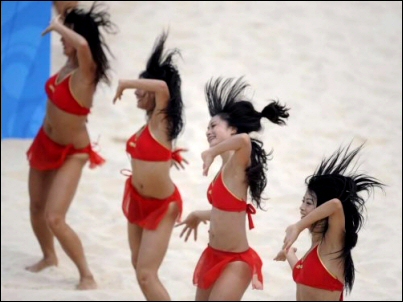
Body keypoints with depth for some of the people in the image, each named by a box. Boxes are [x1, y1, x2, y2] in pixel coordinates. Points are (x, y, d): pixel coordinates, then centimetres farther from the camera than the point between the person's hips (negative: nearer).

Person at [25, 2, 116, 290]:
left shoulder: (86, 72, -29)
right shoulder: (69, 64, -7)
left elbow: (82, 43, -50)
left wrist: (58, 26, -36)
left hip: (71, 153, -8)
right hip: (45, 143, 8)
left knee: (54, 218, -13)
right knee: (36, 207, 20)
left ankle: (87, 277, 3)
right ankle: (49, 256, 46)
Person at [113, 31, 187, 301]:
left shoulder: (162, 120, -19)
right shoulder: (148, 124, 4)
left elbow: (162, 86, -37)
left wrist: (126, 83, -27)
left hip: (161, 206, -9)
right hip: (138, 201, 9)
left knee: (146, 274, -12)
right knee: (140, 268, 18)